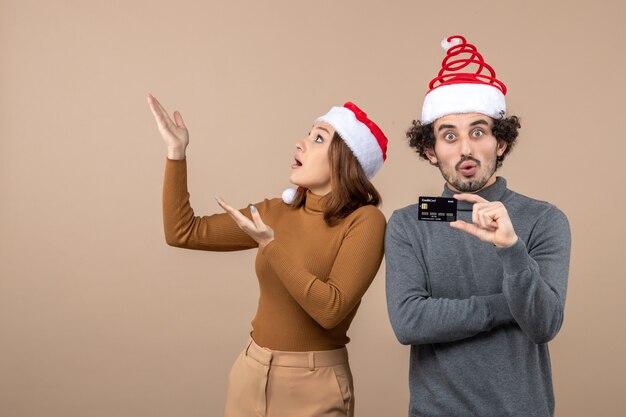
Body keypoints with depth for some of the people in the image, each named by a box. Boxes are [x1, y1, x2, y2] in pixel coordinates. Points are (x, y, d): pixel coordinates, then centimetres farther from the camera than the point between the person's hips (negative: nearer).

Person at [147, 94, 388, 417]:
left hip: (314, 384, -5)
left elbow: (331, 310, -23)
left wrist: (271, 246, -27)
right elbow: (182, 233, 2)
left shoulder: (364, 220, -14)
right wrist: (176, 152, -2)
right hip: (251, 372, 5)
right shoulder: (276, 212, 2)